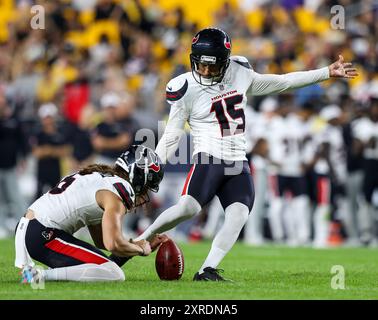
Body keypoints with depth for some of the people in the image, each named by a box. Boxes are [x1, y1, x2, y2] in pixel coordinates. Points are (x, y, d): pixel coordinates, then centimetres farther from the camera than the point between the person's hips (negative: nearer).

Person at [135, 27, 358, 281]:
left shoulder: (239, 73, 7)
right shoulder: (187, 88, -5)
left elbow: (281, 82, 18)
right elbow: (171, 136, 1)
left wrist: (327, 72, 19)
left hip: (238, 165, 5)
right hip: (209, 159, -5)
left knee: (239, 215, -18)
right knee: (188, 208, -27)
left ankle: (207, 270, -19)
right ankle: (140, 240, -9)